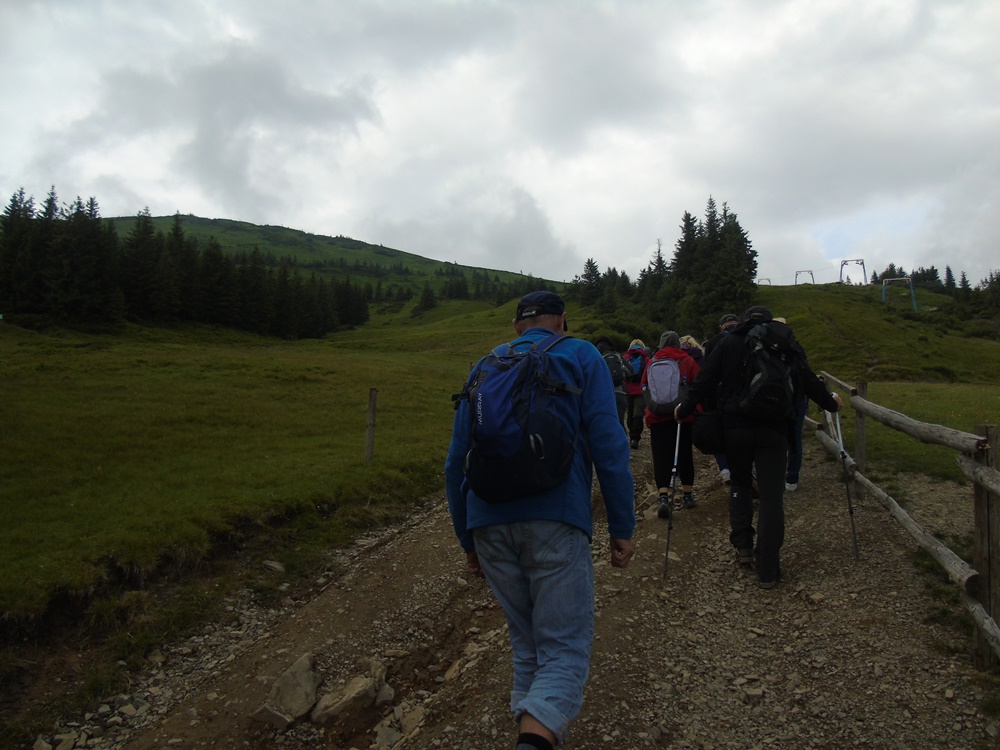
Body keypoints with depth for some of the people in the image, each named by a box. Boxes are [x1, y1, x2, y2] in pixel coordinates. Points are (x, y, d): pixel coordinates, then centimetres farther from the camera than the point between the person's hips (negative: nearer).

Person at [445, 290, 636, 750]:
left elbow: (456, 462, 17)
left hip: (488, 522, 4)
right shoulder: (580, 356, 9)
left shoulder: (484, 367, 19)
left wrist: (468, 539, 23)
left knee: (525, 642, 19)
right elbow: (608, 444, -3)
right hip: (555, 520, -4)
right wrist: (622, 529, 1)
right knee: (564, 648, -2)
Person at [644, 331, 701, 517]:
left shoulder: (652, 362, 4)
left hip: (658, 417, 0)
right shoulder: (687, 361, 1)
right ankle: (687, 495, 23)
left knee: (661, 457, -3)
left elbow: (644, 387, 11)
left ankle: (663, 498, -17)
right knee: (684, 455, 13)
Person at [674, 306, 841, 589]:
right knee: (772, 496, 2)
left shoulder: (728, 343, 5)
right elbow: (808, 380, 9)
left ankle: (743, 545, 16)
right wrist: (830, 403, 26)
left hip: (735, 426, 1)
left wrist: (684, 409, 11)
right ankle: (767, 570, 2)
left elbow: (705, 381, 0)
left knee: (740, 483, 23)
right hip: (773, 429, -1)